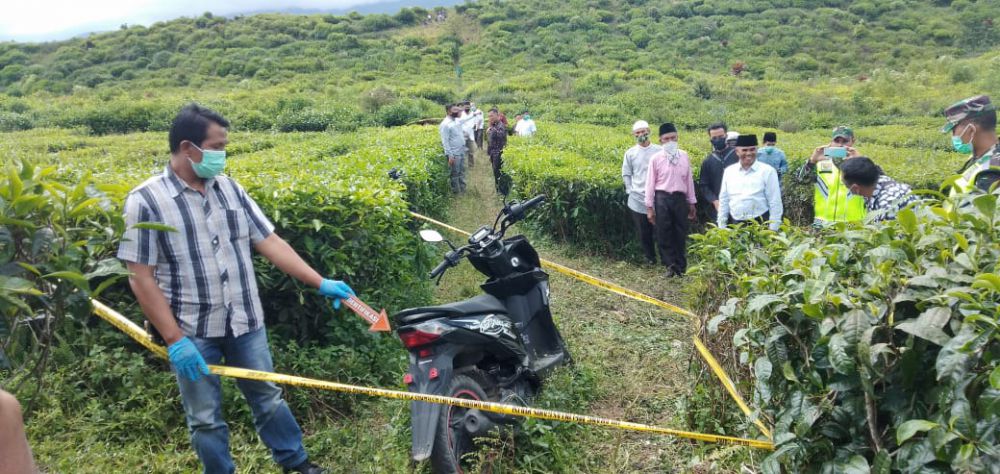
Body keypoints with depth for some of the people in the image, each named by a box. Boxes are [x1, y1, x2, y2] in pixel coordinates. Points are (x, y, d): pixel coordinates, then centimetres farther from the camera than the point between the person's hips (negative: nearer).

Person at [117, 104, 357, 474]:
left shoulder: (229, 188, 2)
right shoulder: (146, 201, -12)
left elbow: (270, 242, 3)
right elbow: (141, 278, -12)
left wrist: (320, 283, -3)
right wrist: (174, 339, -17)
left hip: (245, 322, 4)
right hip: (192, 331, -4)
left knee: (268, 397, 19)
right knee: (205, 417, 13)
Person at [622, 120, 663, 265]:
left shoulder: (659, 151, -1)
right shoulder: (630, 153, 3)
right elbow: (626, 174, 9)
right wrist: (631, 191, 0)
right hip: (638, 200, 1)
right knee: (643, 232, 7)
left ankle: (665, 257, 16)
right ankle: (650, 258, 23)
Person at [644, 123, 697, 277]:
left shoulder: (684, 156, 6)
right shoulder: (656, 158, -1)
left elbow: (689, 180, 12)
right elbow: (650, 183, 0)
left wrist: (692, 203, 12)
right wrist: (649, 207, -2)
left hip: (680, 198, 2)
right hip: (662, 198, -2)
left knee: (680, 233, 7)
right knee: (664, 234, -1)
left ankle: (681, 266, 18)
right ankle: (670, 265, 9)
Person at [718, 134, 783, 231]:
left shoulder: (767, 171, -1)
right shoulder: (729, 171, 9)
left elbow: (775, 204, -2)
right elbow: (723, 201, 13)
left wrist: (773, 231, -6)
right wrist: (722, 228, 10)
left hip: (760, 224, -3)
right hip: (735, 225, 3)